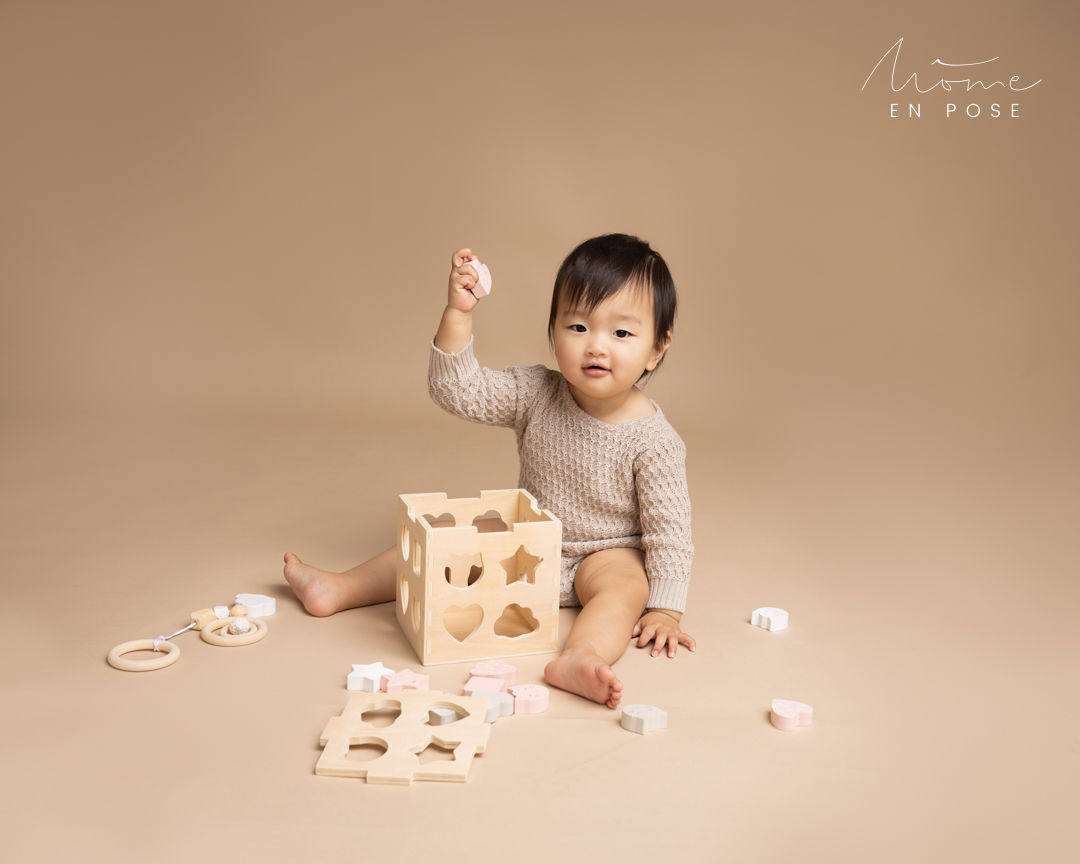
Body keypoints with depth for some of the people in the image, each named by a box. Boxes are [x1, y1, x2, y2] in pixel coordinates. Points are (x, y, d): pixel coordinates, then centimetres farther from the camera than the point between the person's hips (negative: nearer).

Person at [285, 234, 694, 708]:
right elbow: (459, 391, -17)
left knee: (625, 584, -35)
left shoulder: (654, 440, -23)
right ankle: (339, 589, 10)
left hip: (603, 555, -4)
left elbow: (669, 527, -17)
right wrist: (457, 312, -29)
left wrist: (665, 608, -19)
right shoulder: (535, 393, -13)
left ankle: (580, 658, -58)